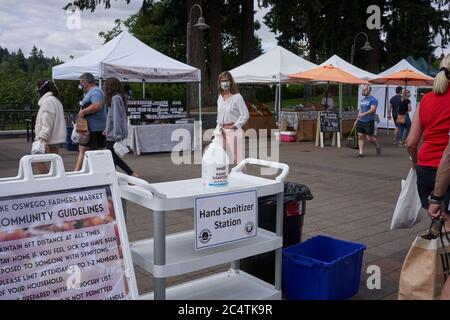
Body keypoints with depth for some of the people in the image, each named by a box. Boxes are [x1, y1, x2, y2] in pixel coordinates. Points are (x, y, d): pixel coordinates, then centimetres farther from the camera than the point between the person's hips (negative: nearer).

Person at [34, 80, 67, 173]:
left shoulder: (47, 101, -12)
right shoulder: (56, 100, 19)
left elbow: (47, 122, -20)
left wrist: (43, 136, -24)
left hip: (50, 139, -10)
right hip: (57, 138, 10)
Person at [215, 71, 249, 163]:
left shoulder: (237, 97, -9)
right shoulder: (220, 97, 11)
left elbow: (245, 116, -12)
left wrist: (234, 126, -10)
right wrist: (217, 130, 14)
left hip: (233, 131, -6)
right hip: (222, 131, 7)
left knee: (236, 156, -6)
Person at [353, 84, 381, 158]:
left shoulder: (373, 100, -8)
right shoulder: (362, 100, 17)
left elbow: (373, 109, -20)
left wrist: (363, 114, -28)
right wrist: (357, 120, 17)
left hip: (369, 122, -7)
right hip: (360, 121, 7)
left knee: (369, 137, -3)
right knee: (360, 137, 2)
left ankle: (377, 146, 25)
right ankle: (361, 153, 4)